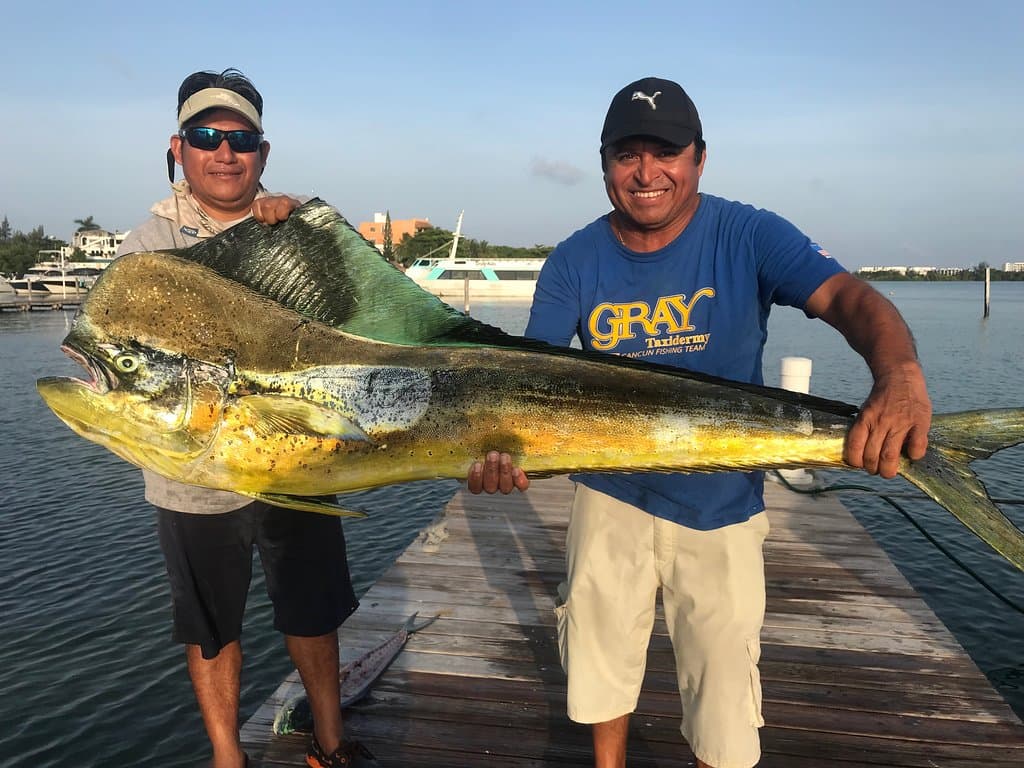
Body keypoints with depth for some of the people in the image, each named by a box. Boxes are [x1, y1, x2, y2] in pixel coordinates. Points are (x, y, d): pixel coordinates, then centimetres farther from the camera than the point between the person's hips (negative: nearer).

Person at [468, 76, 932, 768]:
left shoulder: (750, 237, -12)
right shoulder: (574, 262, -7)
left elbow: (848, 297, -26)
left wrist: (900, 374, -47)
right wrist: (500, 445, -32)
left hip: (721, 508, -2)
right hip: (610, 496, 2)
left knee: (724, 703, 10)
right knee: (601, 664, 21)